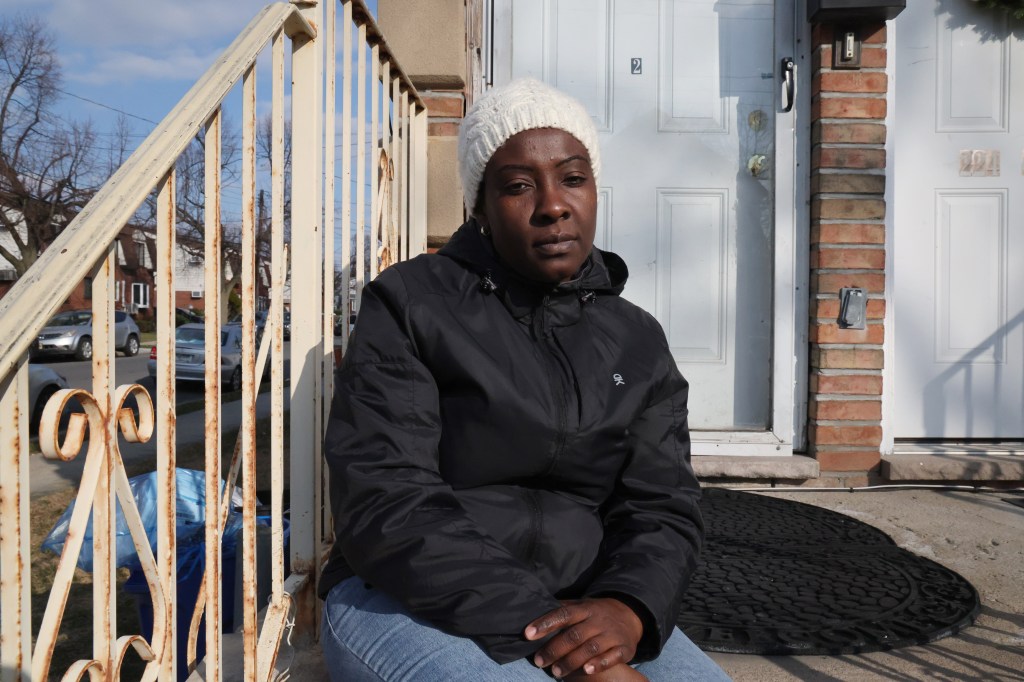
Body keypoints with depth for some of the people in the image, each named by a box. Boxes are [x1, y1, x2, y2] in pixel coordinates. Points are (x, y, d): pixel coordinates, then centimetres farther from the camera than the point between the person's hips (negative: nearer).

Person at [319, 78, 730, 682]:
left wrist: (626, 609, -20)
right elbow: (385, 502, -14)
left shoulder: (638, 343, 8)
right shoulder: (410, 305, -6)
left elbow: (664, 508, 3)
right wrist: (541, 632, -23)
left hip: (580, 609, 4)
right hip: (408, 604, -3)